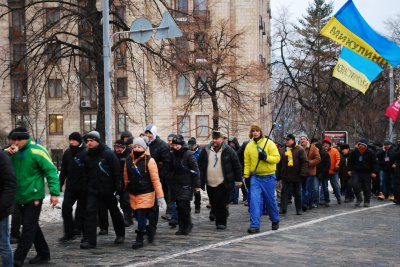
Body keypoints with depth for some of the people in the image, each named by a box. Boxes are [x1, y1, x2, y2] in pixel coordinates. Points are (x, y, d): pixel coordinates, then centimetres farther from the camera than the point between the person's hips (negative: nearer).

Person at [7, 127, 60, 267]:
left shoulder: (36, 151, -12)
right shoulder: (14, 153, 6)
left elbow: (51, 172, -13)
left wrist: (54, 193, -20)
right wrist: (7, 153, -15)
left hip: (34, 197, -7)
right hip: (19, 197, 7)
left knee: (28, 227, -7)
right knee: (32, 227, 14)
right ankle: (43, 254, 26)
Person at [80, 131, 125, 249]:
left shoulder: (108, 153, -10)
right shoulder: (87, 156, 7)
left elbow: (117, 171, -12)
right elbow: (86, 174, 16)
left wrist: (118, 186, -17)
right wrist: (87, 187, 12)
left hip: (108, 190, -4)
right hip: (93, 190, 4)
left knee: (114, 212, 13)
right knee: (90, 212, -10)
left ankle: (120, 234, 32)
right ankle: (90, 240, -9)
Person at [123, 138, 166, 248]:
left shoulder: (149, 161, -10)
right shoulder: (128, 160, 5)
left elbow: (155, 179, -11)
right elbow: (126, 178, 15)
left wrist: (160, 196, -13)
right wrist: (127, 190, 19)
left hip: (146, 194, -5)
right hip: (133, 194, 5)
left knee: (141, 215, -6)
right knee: (138, 215, 11)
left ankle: (139, 239, 6)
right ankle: (148, 229, 36)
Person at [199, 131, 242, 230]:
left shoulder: (228, 150, -3)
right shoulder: (206, 150, 6)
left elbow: (237, 166, -1)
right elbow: (200, 165, 14)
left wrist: (238, 180, -3)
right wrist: (200, 179, 11)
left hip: (223, 183, -4)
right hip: (210, 183, 4)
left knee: (221, 203, -6)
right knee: (213, 202, 15)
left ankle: (221, 222, 3)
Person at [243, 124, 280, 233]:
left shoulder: (269, 143, -5)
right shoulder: (249, 146, 5)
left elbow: (277, 158, -9)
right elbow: (247, 162, 10)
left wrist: (266, 157, -25)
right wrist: (246, 175, 1)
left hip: (268, 176, -2)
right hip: (255, 177, 2)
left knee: (270, 200, 10)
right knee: (254, 200, -10)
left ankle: (275, 220, 34)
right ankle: (255, 225, -9)